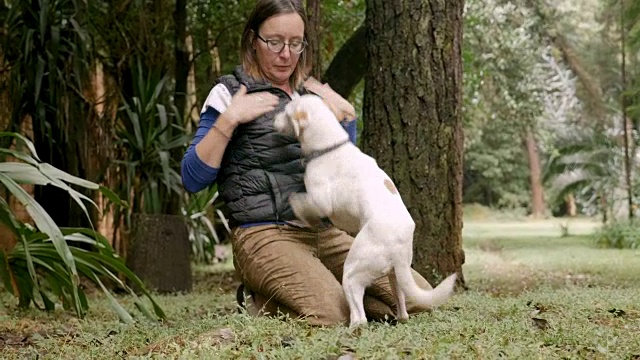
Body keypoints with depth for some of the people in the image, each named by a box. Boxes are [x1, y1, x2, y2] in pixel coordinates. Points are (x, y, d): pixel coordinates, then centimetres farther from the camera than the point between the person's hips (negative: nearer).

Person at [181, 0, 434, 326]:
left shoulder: (314, 93, 19)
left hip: (325, 232, 6)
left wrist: (346, 117, 9)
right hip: (265, 234, -6)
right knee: (331, 314, -31)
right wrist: (228, 120, -15)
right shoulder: (230, 92, 3)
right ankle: (262, 300, 0)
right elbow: (193, 180, -4)